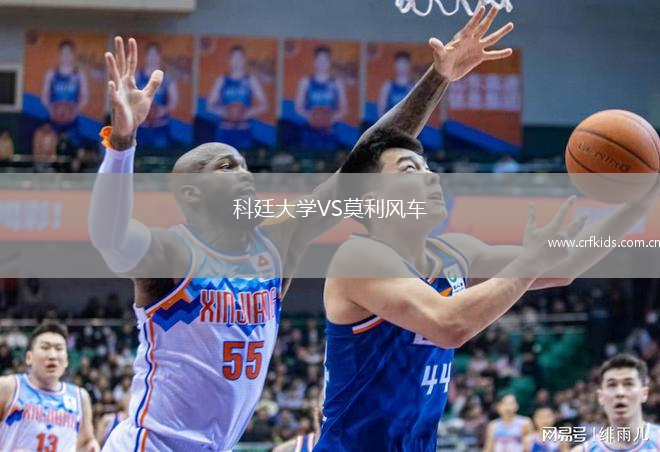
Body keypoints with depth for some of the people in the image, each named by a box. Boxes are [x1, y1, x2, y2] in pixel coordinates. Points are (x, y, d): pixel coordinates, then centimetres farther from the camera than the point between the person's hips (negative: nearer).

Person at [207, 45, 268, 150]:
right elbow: (211, 105, 9)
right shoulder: (221, 80, 9)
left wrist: (246, 113, -11)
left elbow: (263, 106, 4)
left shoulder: (251, 80, 6)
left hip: (244, 130, -1)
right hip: (225, 129, 1)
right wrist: (224, 111, -10)